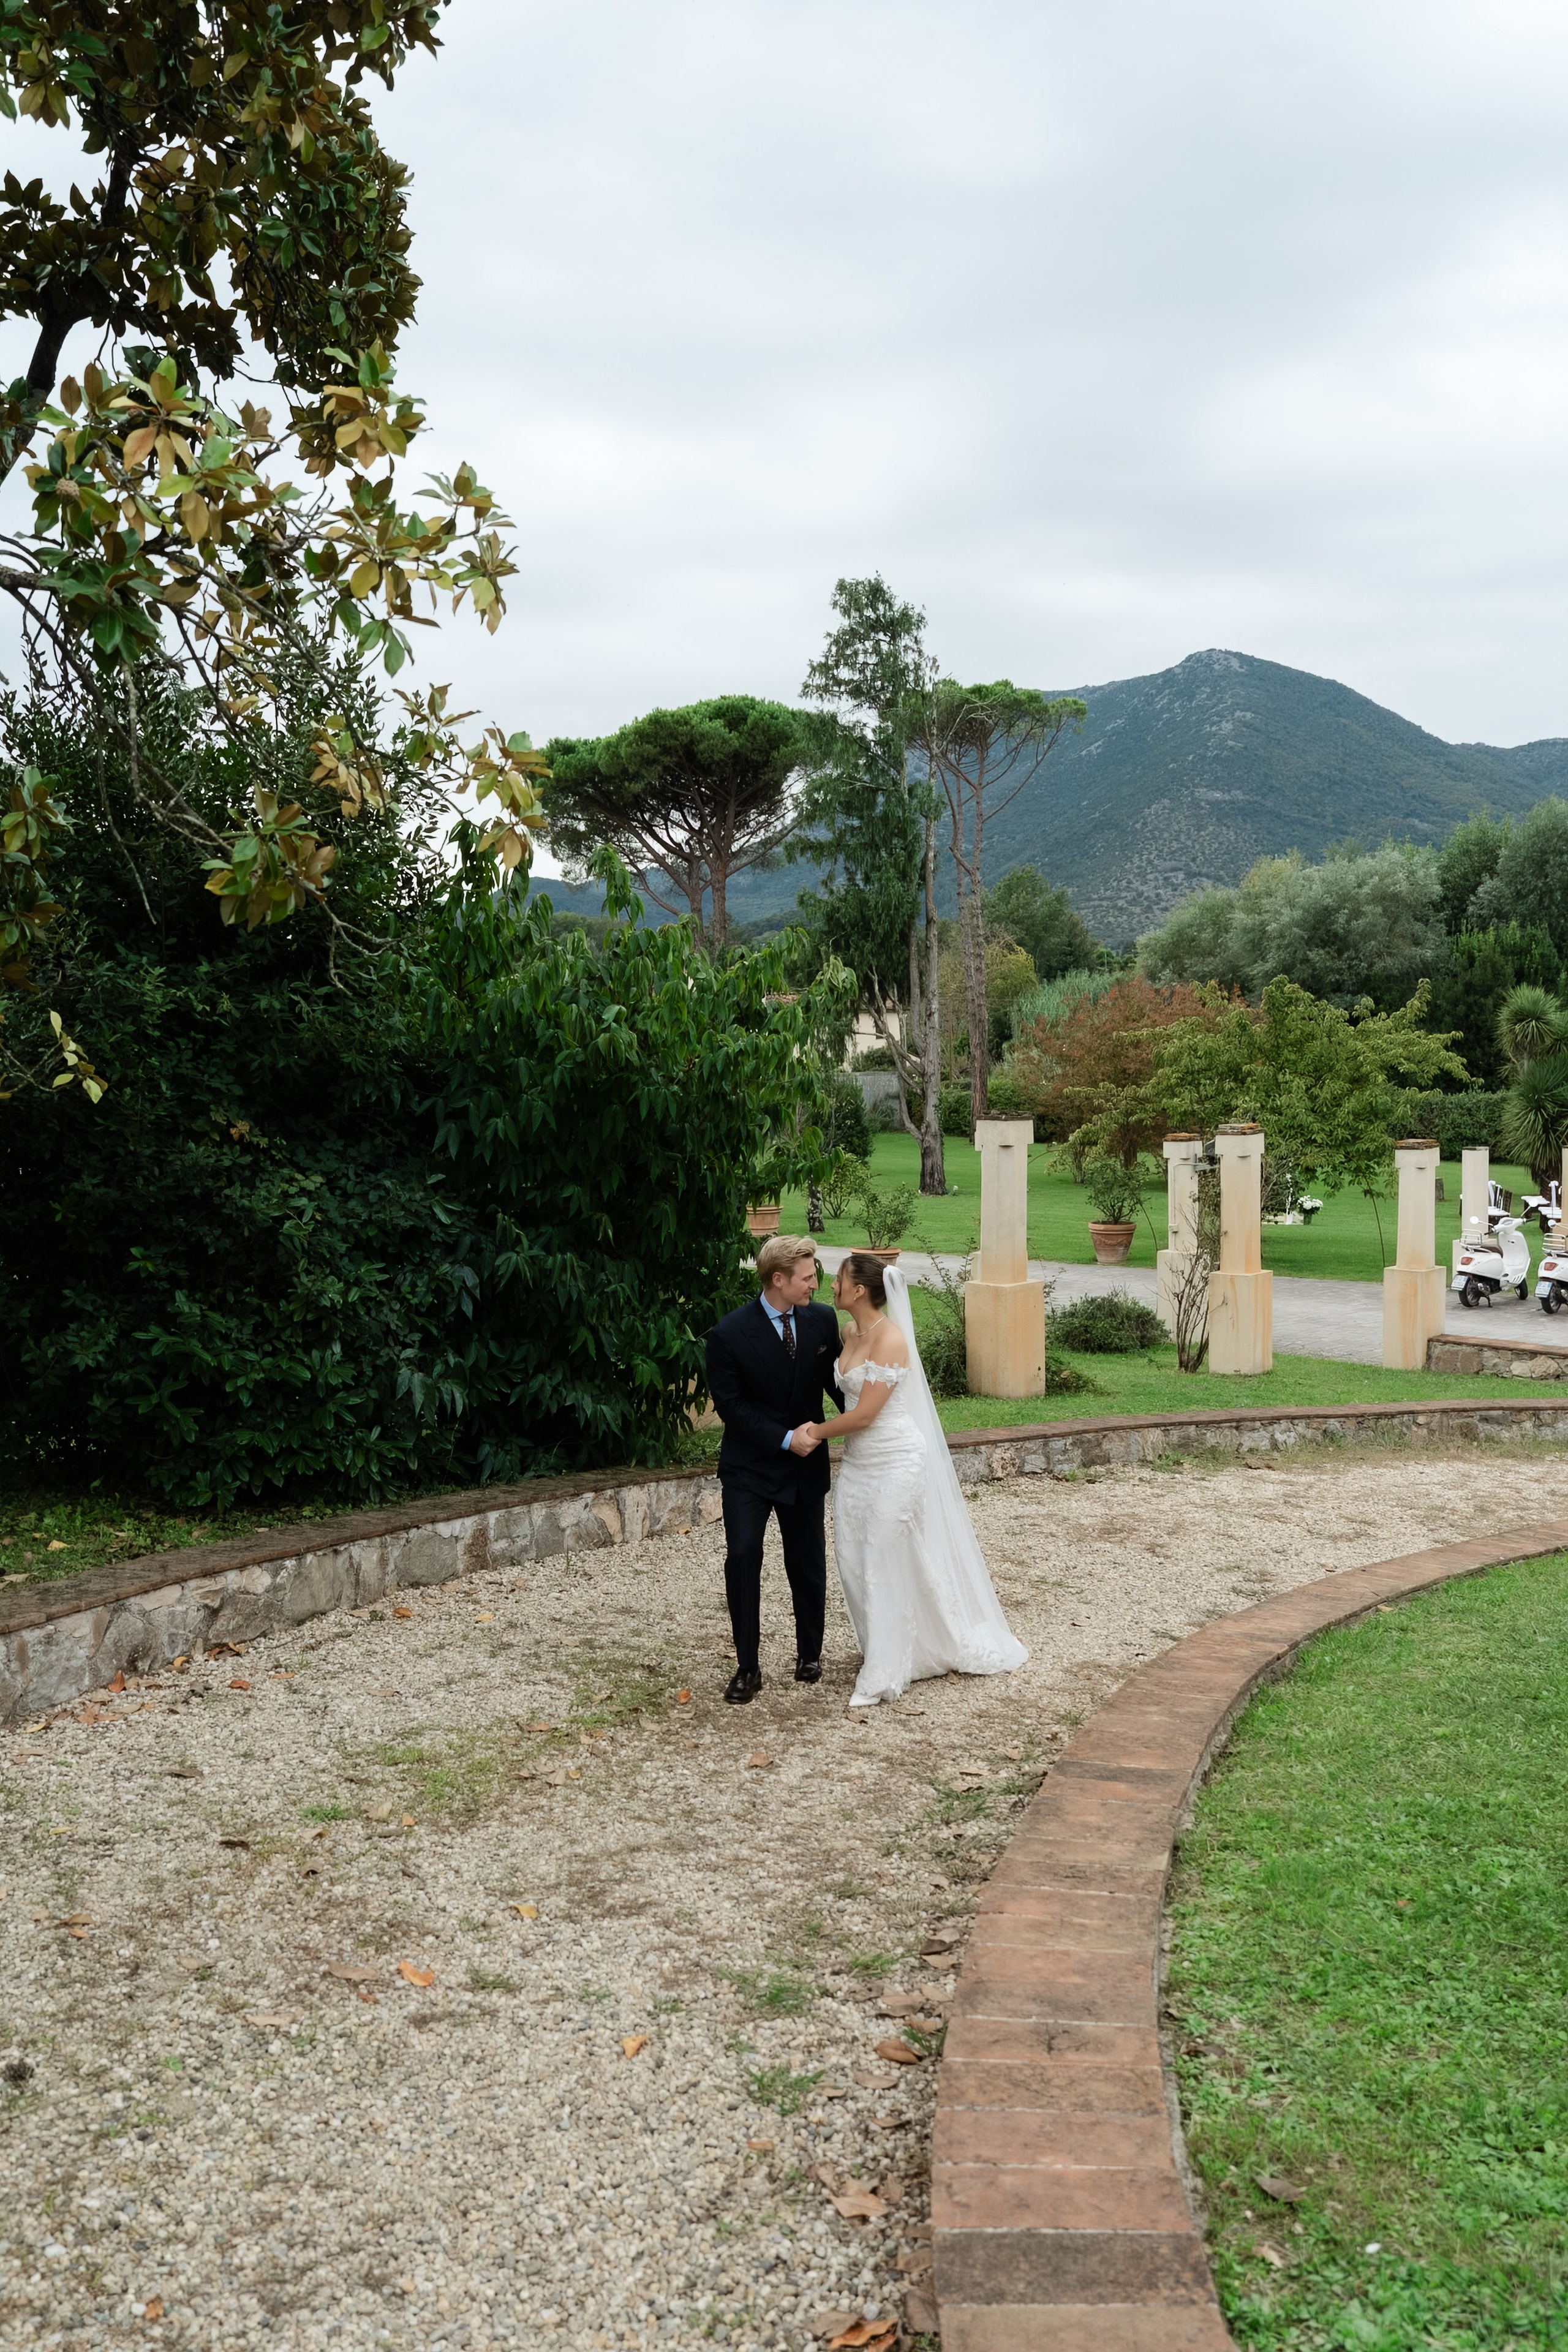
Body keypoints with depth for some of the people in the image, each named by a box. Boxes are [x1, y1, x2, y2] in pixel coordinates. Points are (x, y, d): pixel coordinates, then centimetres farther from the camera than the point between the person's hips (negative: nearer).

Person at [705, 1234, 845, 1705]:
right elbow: (730, 1406, -13)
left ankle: (810, 1653, 32)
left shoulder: (822, 1320, -4)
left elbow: (834, 1379, 7)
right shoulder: (729, 1334, -16)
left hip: (805, 1464, 3)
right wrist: (785, 1438, -18)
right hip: (749, 1468, -3)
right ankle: (747, 1668, 1)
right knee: (742, 1559, -11)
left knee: (808, 1564, 12)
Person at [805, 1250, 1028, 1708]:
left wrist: (815, 1432, -9)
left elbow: (863, 1415, -20)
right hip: (857, 1463, 9)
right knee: (851, 1560, 10)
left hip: (894, 1464, -8)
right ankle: (880, 1650, 30)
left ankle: (885, 1675, 8)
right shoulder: (851, 1333, 6)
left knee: (887, 1565, -2)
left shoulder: (889, 1340, -20)